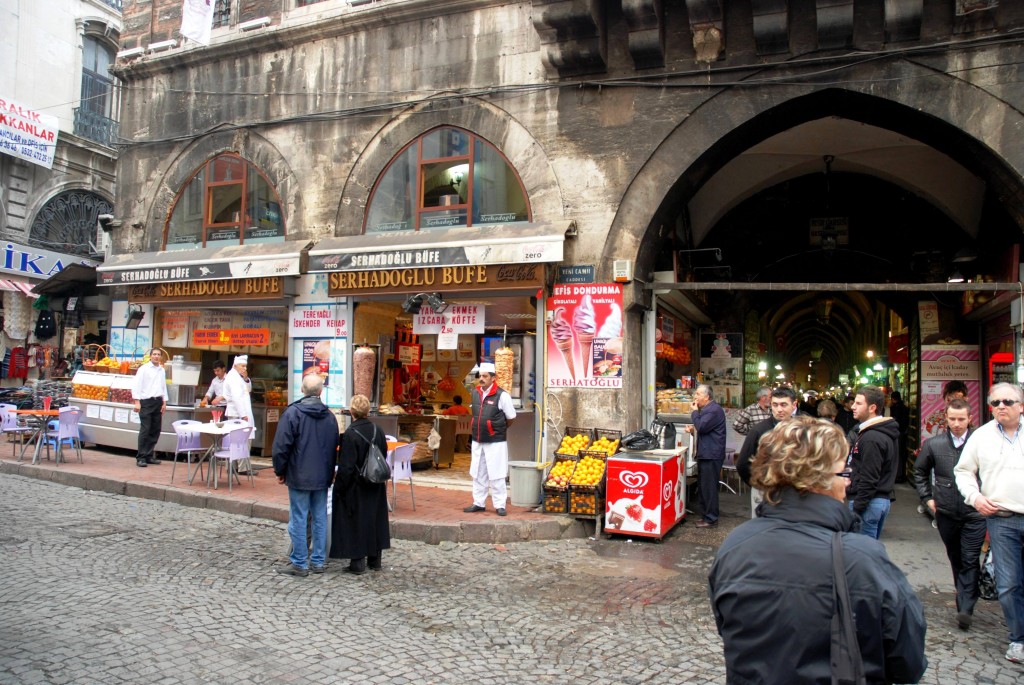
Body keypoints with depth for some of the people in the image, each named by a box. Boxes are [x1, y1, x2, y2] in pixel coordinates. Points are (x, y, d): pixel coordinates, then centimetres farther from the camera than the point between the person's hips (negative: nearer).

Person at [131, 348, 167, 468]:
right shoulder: (143, 369, -4)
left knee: (155, 431, 7)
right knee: (145, 430, -8)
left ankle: (148, 455, 17)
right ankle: (141, 457, -3)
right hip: (146, 402, -6)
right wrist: (137, 402, -13)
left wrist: (164, 402, 12)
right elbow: (136, 385, -8)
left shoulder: (162, 370, 13)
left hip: (158, 402, 6)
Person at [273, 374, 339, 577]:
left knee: (298, 520, 3)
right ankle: (318, 561, 18)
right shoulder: (330, 416, 6)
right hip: (323, 477, 5)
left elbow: (282, 446, -11)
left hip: (299, 477, -5)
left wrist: (280, 471, 1)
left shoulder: (293, 412, -11)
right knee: (320, 519, 11)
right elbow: (334, 448, 12)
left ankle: (299, 564, 9)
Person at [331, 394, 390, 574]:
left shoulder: (350, 435, -19)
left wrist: (339, 488, -9)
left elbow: (346, 467, -19)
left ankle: (358, 562, 9)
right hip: (375, 487, 6)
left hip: (355, 488, -6)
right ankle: (374, 560, 25)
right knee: (374, 519, 15)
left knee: (356, 523, 4)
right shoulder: (377, 431, 0)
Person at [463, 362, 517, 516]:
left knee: (496, 476, 0)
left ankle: (500, 505, 10)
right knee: (478, 474, 13)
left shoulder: (502, 395, -12)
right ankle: (478, 503, 23)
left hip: (495, 442, -6)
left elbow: (511, 418, -1)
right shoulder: (475, 393, 5)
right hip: (477, 441, 6)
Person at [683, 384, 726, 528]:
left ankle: (711, 519, 2)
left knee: (709, 487, -5)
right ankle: (705, 515, 24)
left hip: (711, 455, -11)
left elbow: (701, 427, -23)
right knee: (703, 487, 15)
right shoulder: (706, 409, 18)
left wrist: (695, 412, -12)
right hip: (705, 454, 11)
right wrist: (693, 430, 8)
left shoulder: (714, 410, -16)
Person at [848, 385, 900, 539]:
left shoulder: (871, 438, -19)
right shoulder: (884, 433, 12)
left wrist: (856, 508, -17)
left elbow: (869, 479, -21)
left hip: (869, 503, -10)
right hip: (883, 499, 10)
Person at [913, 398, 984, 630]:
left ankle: (965, 608, -2)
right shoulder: (933, 444, 2)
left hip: (975, 512, -3)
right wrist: (927, 498, 10)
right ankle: (965, 596, 33)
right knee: (955, 558, 16)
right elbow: (920, 471, 16)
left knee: (970, 560, -5)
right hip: (946, 512, 3)